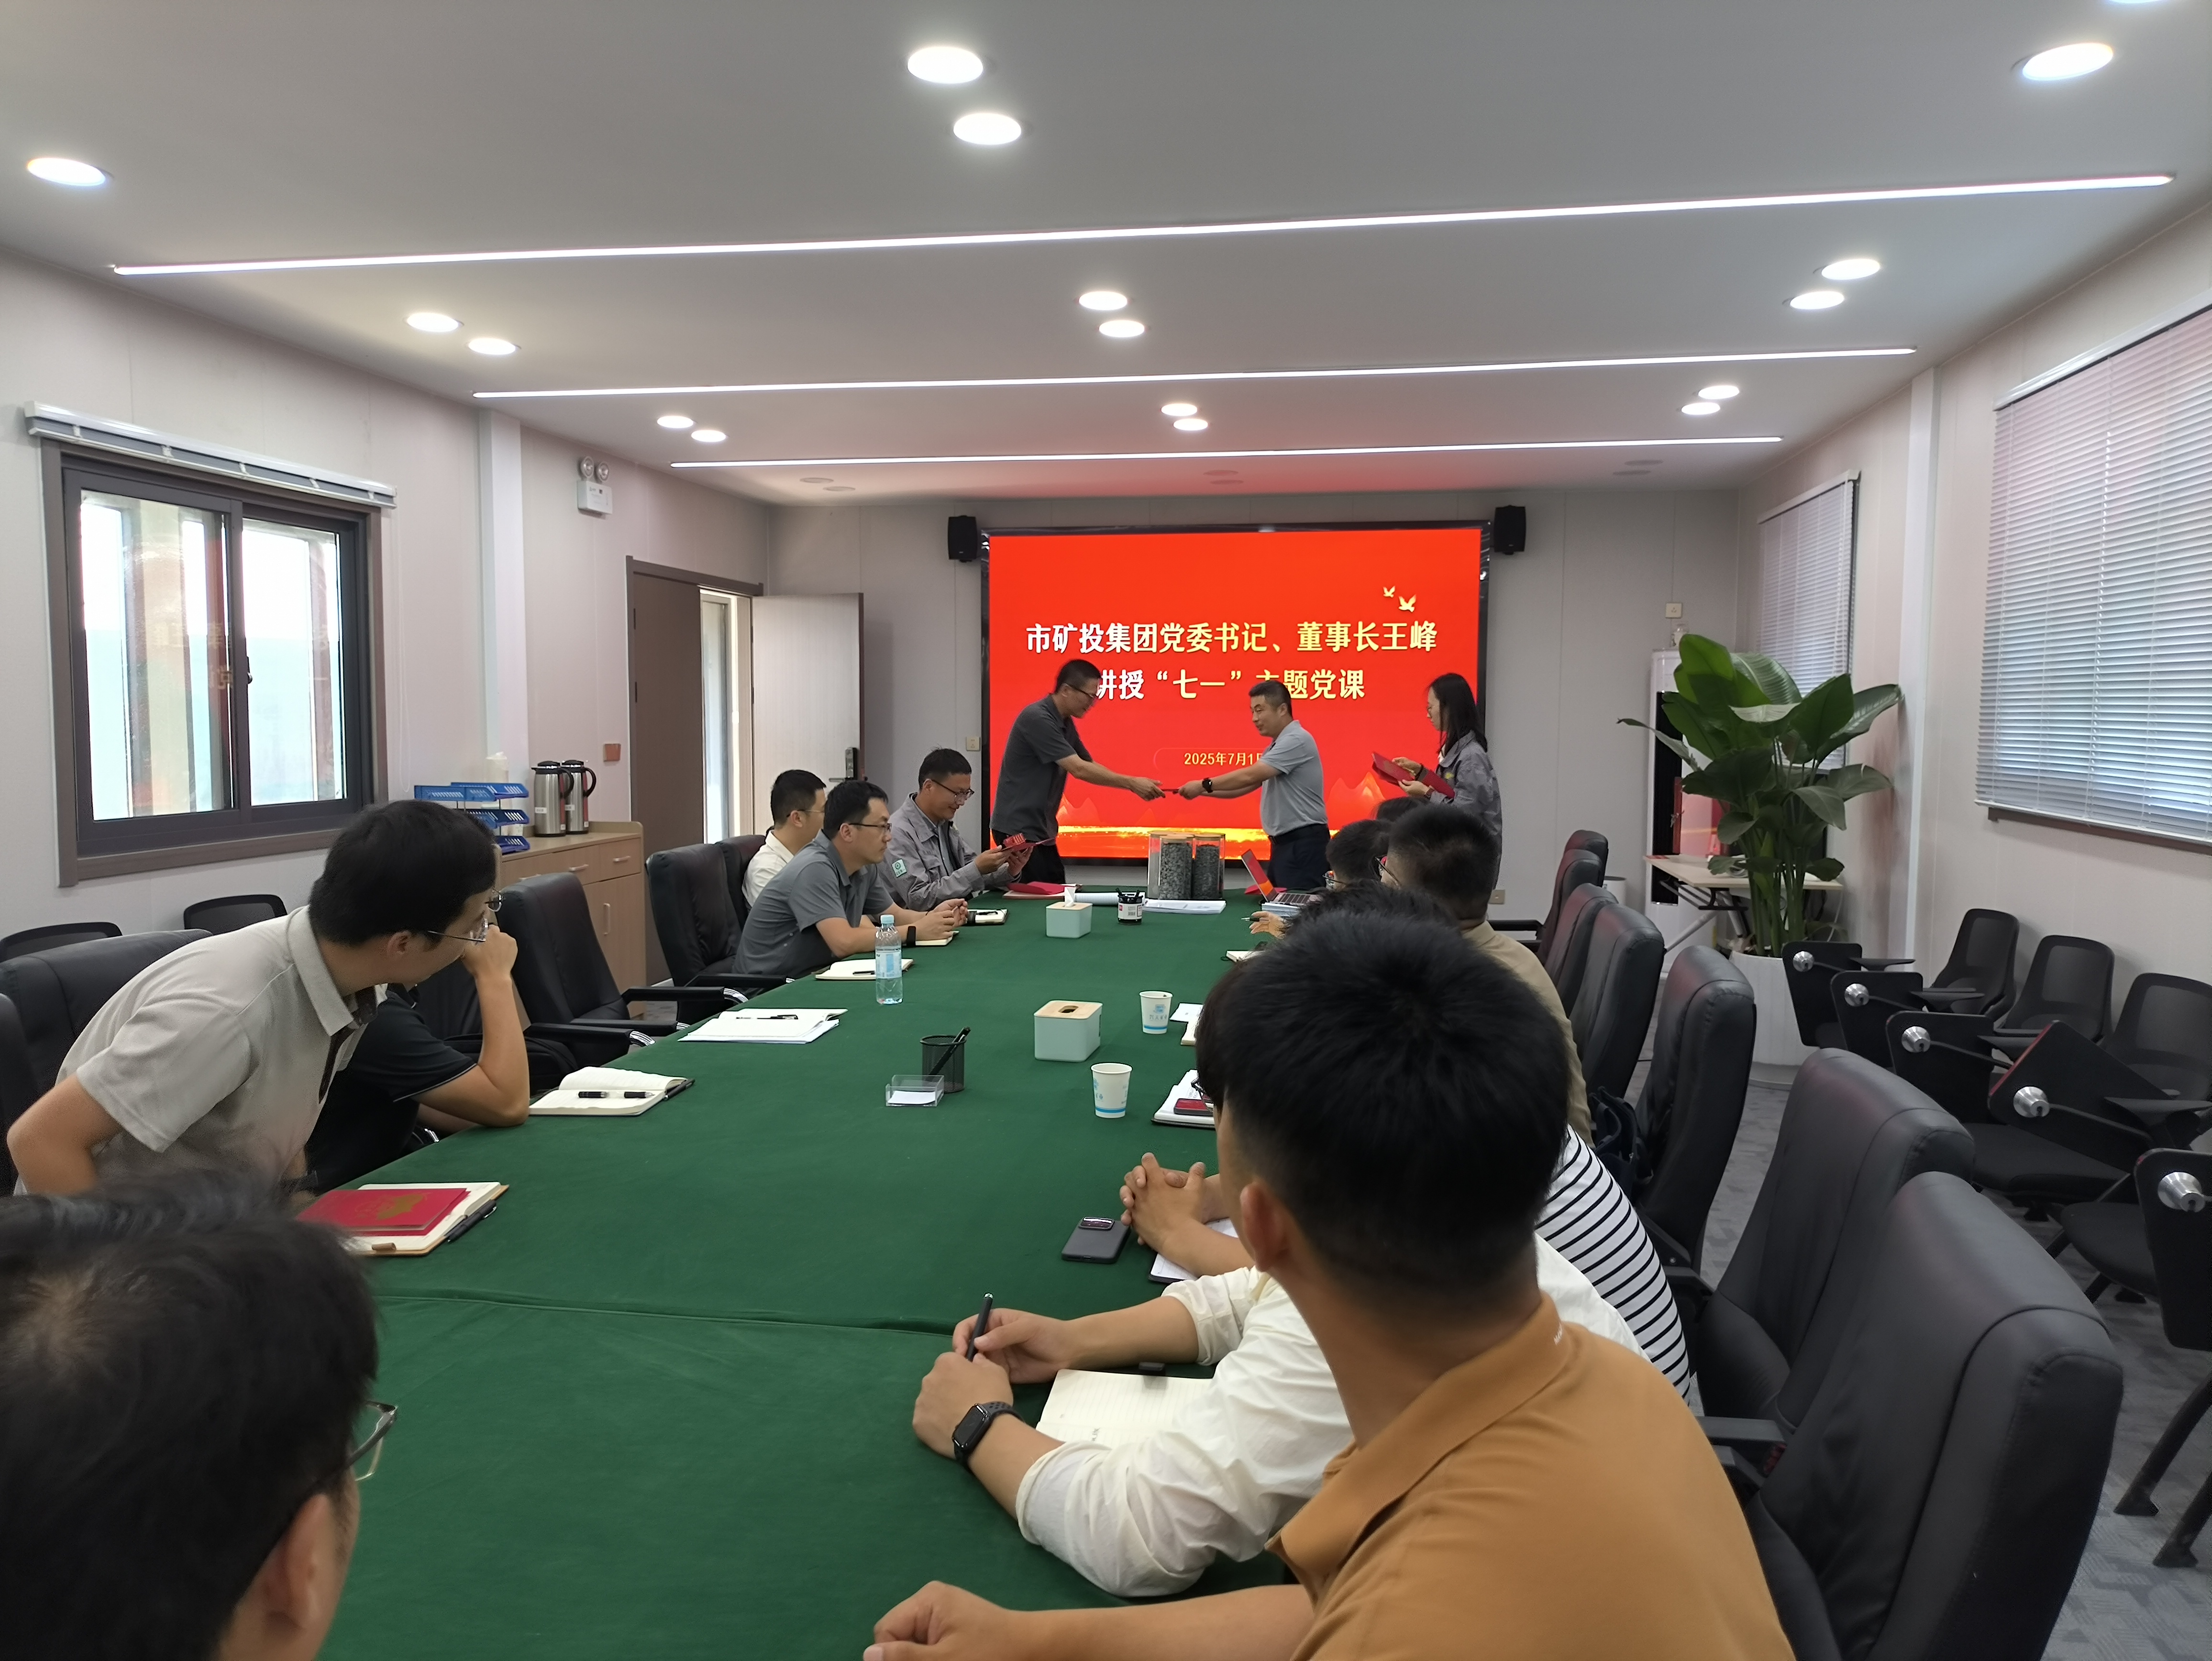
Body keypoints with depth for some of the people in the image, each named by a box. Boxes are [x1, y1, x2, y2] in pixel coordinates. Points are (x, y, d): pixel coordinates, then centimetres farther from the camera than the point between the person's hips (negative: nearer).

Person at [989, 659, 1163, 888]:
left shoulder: (1065, 723, 10)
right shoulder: (1037, 718, -19)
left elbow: (1090, 766, 14)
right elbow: (1079, 769, -24)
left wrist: (1135, 784, 0)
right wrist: (1131, 783, -20)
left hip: (1041, 829, 9)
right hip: (1018, 829, -9)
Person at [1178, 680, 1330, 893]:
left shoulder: (1297, 740, -15)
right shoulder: (1276, 746, 18)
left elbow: (1250, 776, -21)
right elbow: (1246, 786, 15)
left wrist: (1205, 785, -13)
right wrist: (1203, 791, 2)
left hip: (1304, 843, -10)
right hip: (1283, 842, 10)